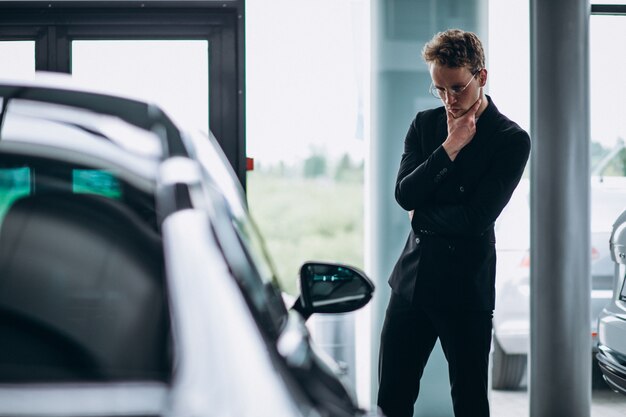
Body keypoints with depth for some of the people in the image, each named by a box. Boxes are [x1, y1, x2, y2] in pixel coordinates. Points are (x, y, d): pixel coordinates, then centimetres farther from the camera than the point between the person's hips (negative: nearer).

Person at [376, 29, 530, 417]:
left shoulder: (512, 140, -7)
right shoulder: (424, 124, 8)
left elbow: (478, 217, -16)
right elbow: (404, 194, -4)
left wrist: (423, 215, -4)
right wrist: (449, 147, -10)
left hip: (466, 287, -4)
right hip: (413, 279, 4)